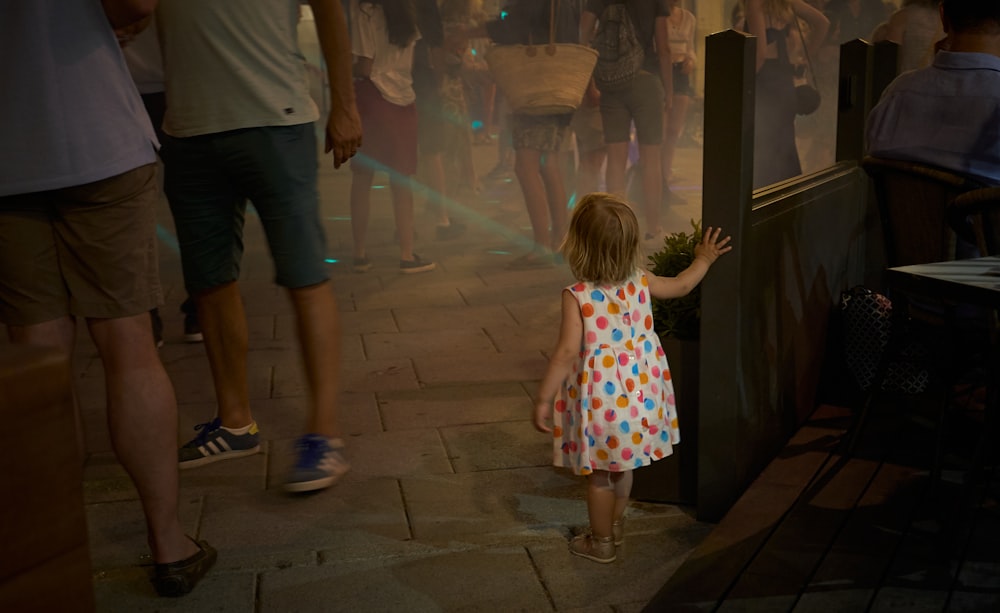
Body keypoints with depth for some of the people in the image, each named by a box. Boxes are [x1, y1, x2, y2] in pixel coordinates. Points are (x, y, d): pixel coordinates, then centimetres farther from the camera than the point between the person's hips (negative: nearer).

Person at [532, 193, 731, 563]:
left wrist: (543, 399, -17)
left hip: (600, 392, -6)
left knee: (599, 475, 12)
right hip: (638, 389, 6)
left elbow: (568, 352, -24)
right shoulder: (640, 282, -5)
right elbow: (680, 287, 13)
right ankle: (615, 526, 45)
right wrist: (703, 260, 31)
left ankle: (601, 543, 29)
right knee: (622, 464, 25)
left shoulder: (576, 296, -22)